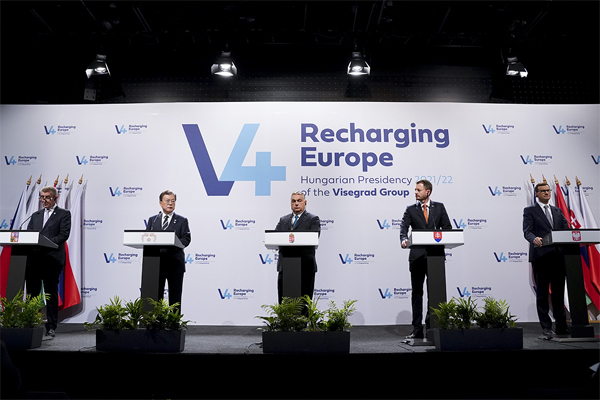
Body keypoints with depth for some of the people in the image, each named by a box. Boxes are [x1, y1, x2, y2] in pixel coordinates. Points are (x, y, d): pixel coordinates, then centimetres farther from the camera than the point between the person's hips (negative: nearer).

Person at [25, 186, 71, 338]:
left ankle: (51, 327, 6)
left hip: (52, 259, -5)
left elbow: (64, 234, -8)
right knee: (32, 293, 6)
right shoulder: (35, 215, 21)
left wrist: (46, 243, -21)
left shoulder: (64, 214, 5)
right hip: (33, 258, 5)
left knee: (51, 294, 0)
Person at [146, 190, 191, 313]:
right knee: (156, 295, 8)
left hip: (175, 264, -2)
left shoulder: (182, 221, 4)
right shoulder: (152, 220, 14)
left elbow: (186, 239, -6)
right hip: (156, 263, 3)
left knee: (175, 297, 3)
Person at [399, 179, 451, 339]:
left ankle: (431, 325, 19)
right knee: (417, 293, 4)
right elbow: (404, 227, -6)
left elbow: (447, 227, 6)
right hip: (417, 255, 0)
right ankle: (417, 330, 8)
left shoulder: (439, 207, 9)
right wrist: (403, 240, -27)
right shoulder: (411, 209, 7)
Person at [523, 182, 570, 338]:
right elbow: (527, 231, -8)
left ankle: (561, 327, 20)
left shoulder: (557, 211, 20)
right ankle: (546, 328, 5)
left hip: (558, 255, 5)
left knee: (559, 293, 10)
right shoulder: (529, 211, 4)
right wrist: (534, 239, -30)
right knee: (542, 294, 0)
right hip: (541, 256, -5)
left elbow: (566, 230, 12)